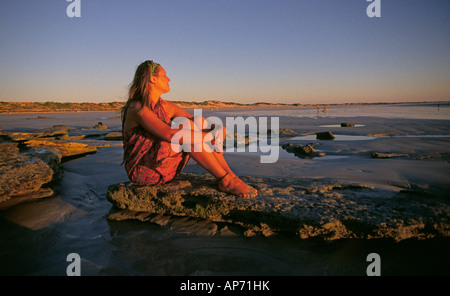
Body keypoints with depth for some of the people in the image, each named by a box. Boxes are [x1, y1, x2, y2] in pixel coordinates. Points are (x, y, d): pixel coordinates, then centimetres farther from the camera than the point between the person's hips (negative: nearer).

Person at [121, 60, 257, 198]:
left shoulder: (165, 106, 9)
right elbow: (169, 134, -30)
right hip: (143, 171, -8)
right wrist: (208, 137, -27)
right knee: (186, 126, -25)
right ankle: (224, 180, -20)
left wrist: (217, 129, -17)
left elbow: (198, 122, 4)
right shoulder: (137, 108, -17)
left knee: (194, 124, -11)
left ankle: (229, 175, -15)